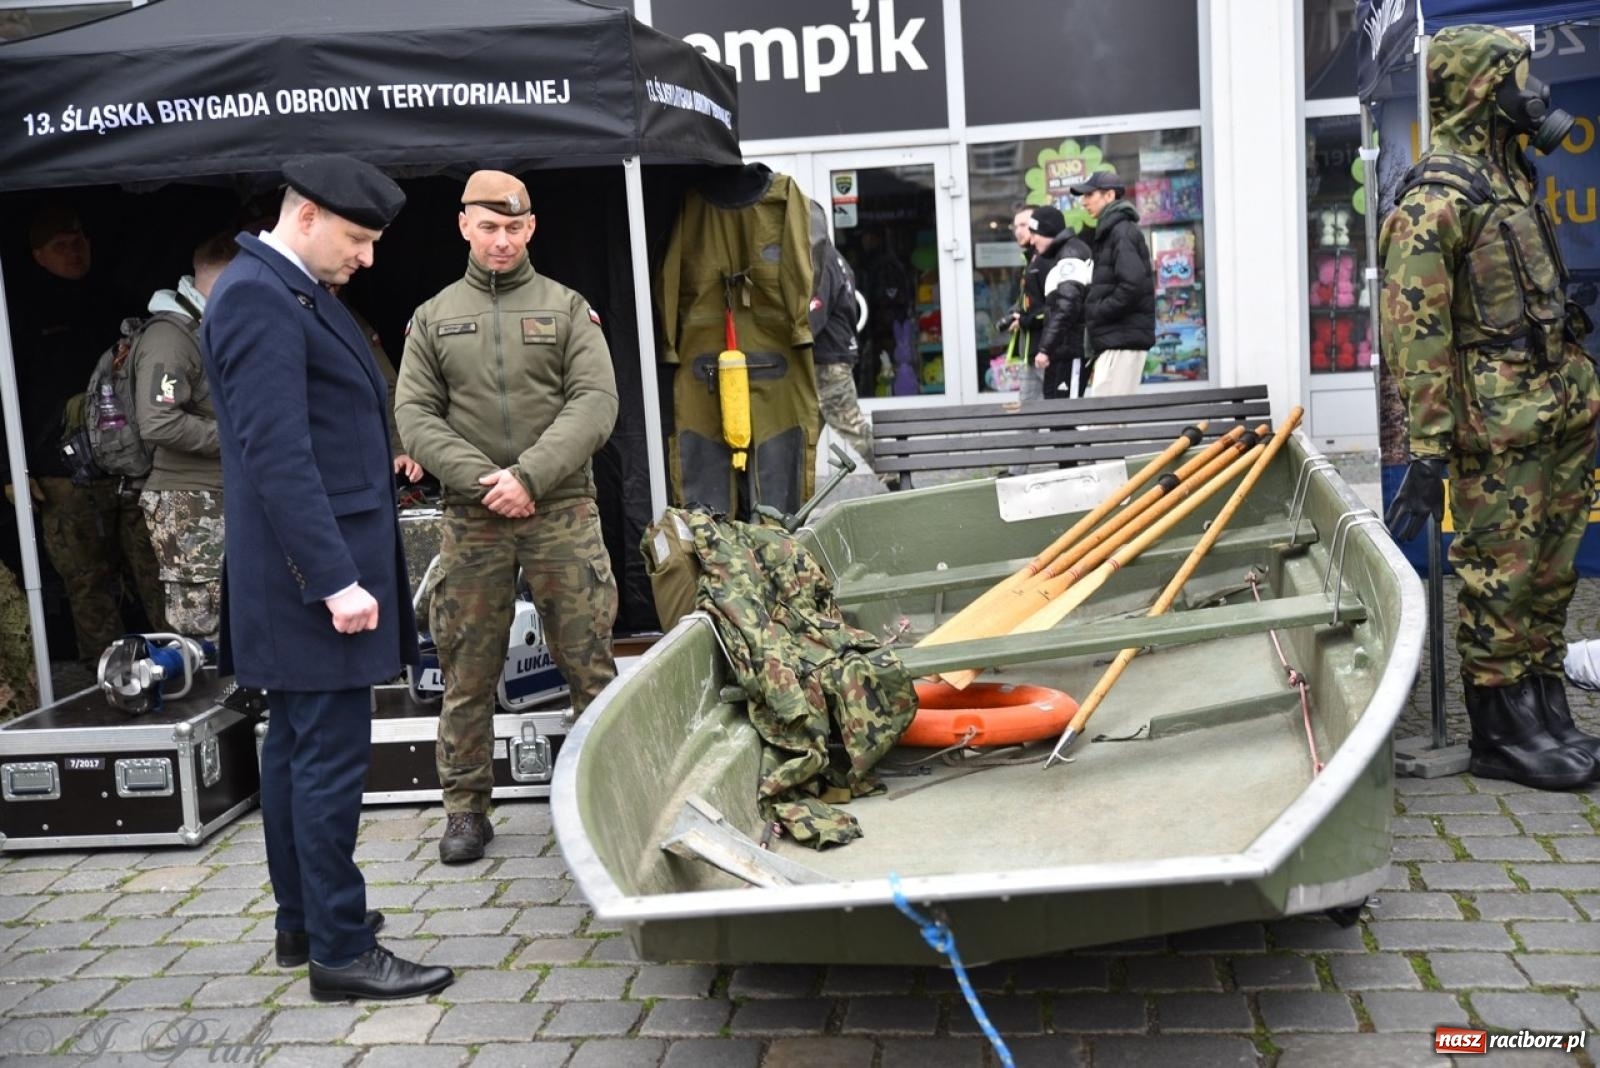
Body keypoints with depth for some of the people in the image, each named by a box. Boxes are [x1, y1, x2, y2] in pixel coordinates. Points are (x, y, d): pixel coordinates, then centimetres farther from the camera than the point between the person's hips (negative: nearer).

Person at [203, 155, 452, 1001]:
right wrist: (335, 578, -24)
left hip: (303, 575, 11)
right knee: (331, 759, -4)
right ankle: (340, 951, 5)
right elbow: (277, 455, -23)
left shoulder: (290, 291, 15)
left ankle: (302, 921, 28)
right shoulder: (257, 297, -17)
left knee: (298, 749, 16)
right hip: (315, 574, -11)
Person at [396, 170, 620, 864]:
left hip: (562, 510, -1)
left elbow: (595, 402, -2)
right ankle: (465, 808, 17)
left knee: (588, 660, 1)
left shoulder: (566, 308, 8)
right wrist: (478, 478, -10)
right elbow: (415, 415, 5)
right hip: (471, 518, 1)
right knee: (467, 671, 5)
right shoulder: (434, 318, 12)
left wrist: (530, 476, -13)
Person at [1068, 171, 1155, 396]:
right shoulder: (1107, 233, 20)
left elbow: (1132, 286, -20)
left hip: (1123, 341, -10)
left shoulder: (1123, 232, -9)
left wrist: (1095, 312, -12)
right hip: (1112, 339, 10)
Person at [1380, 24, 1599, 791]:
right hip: (1497, 430, -9)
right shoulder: (1438, 197, -13)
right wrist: (1426, 450, -23)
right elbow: (1414, 330, -19)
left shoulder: (1511, 181, 17)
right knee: (1499, 581, -2)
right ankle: (1500, 735, 9)